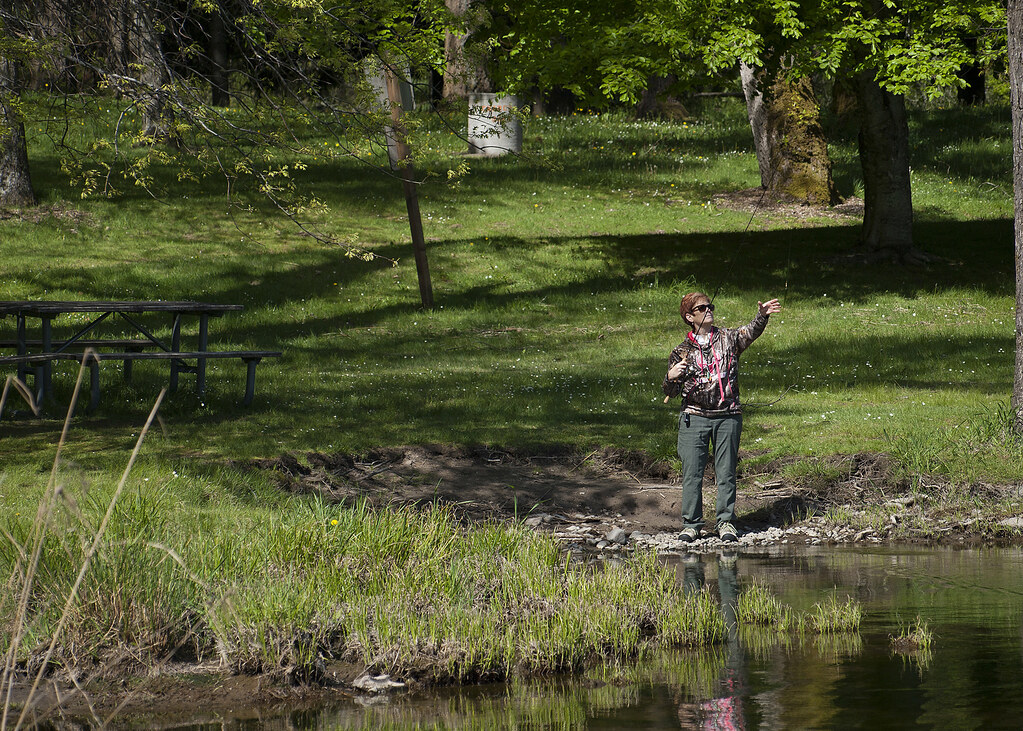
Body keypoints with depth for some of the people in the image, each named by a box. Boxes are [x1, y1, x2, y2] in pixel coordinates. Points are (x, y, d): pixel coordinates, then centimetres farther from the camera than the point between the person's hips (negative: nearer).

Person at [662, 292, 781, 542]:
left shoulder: (728, 338, 8)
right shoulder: (682, 351, 8)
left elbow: (750, 333, -12)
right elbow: (671, 392, 9)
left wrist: (762, 316, -30)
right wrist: (671, 378, -13)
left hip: (728, 416, 0)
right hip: (694, 417, 0)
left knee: (726, 472, 1)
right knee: (692, 472, -1)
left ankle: (726, 522, 6)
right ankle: (691, 524, 5)